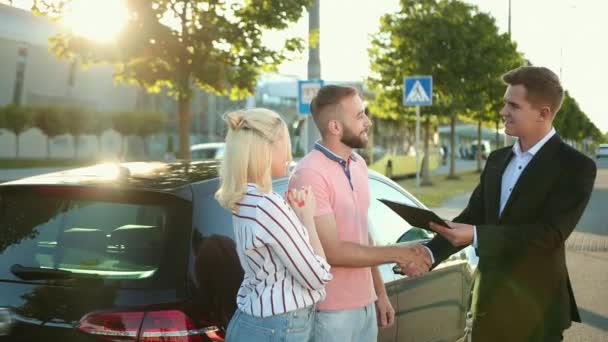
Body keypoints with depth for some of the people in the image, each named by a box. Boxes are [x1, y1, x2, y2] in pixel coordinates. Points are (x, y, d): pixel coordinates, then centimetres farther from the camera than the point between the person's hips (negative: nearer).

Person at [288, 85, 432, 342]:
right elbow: (331, 251, -20)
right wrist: (397, 254, -12)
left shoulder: (359, 165, 8)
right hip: (330, 311, -7)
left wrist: (380, 293, 15)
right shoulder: (310, 175, -20)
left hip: (365, 305, 7)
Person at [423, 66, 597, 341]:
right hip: (488, 299, 6)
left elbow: (550, 233, -21)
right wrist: (430, 253, -5)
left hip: (534, 307, -6)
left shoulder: (575, 167, -12)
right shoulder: (497, 160, 9)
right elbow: (472, 216, 10)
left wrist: (476, 236, -29)